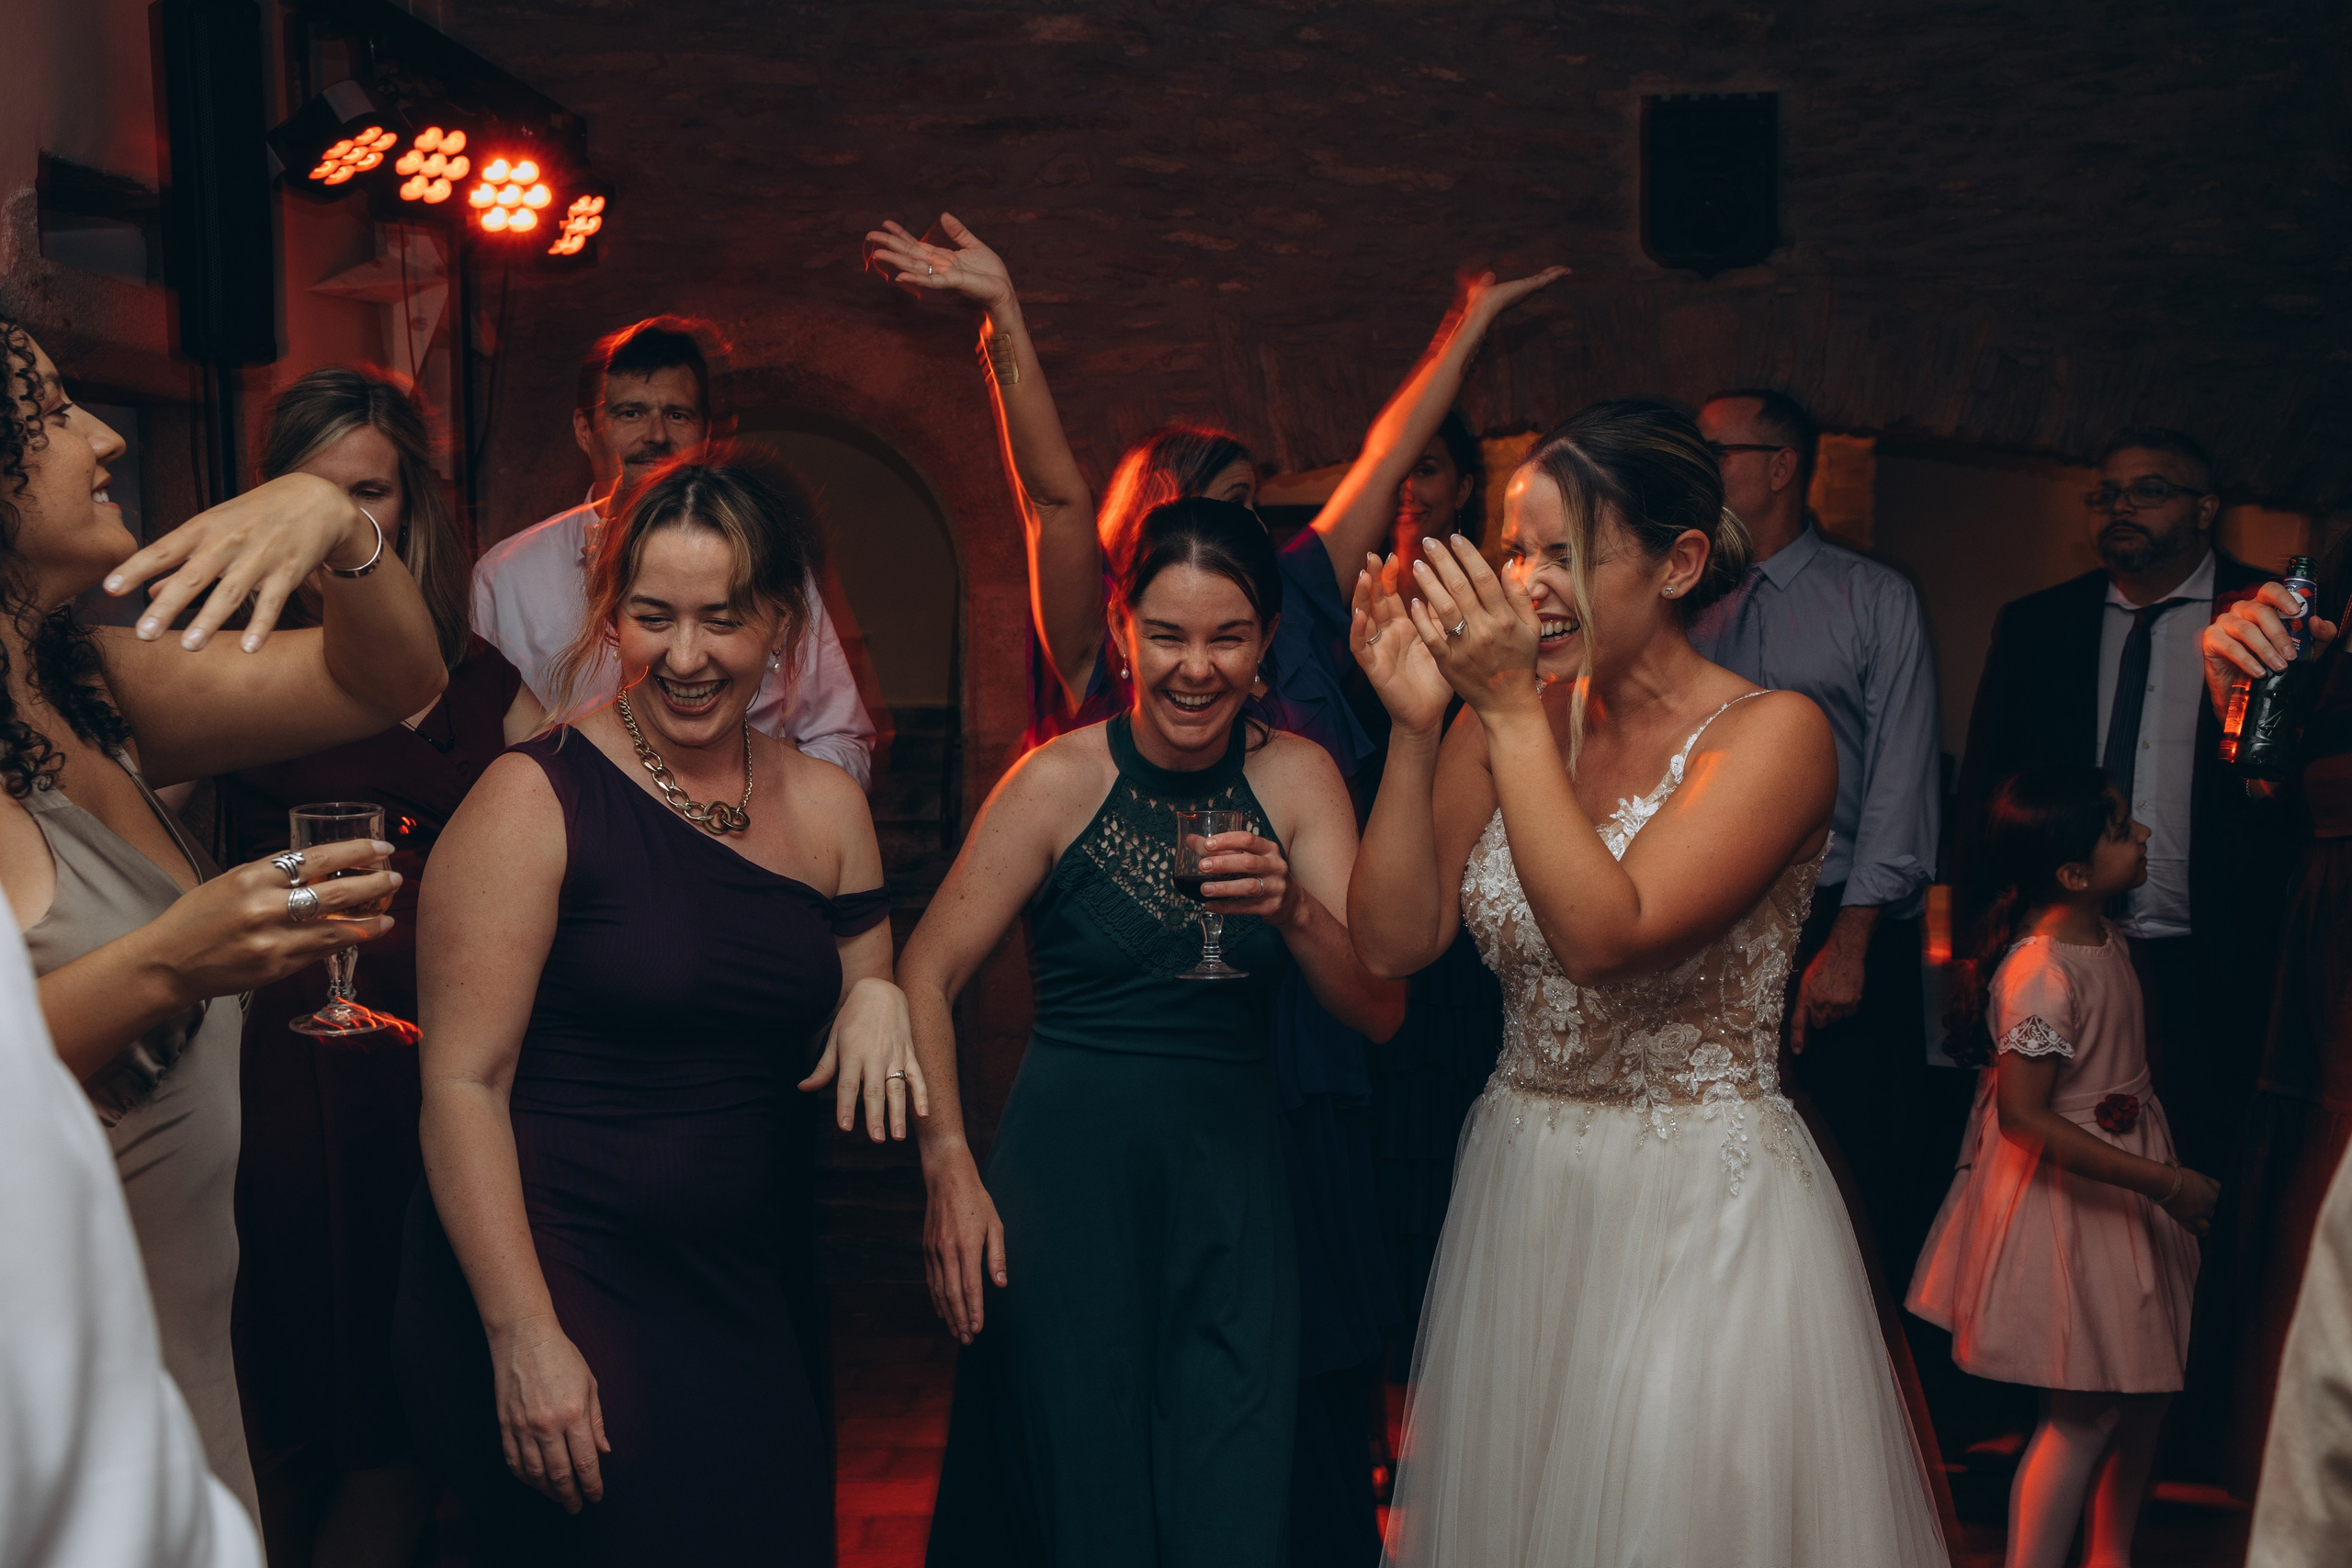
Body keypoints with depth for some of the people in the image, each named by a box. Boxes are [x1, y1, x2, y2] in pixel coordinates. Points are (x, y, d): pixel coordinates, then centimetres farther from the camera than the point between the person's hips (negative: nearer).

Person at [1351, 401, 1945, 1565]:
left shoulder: (1772, 732, -13)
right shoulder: (1503, 724, 1)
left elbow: (1605, 935, -26)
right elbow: (1392, 939, -6)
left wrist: (1513, 712, -24)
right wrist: (1415, 727, -14)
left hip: (1700, 1212, -5)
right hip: (1519, 1198, 5)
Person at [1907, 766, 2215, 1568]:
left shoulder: (2107, 939, 2)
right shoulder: (2042, 975, -27)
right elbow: (2023, 1115, -27)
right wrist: (2163, 1183, -25)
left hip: (2125, 1188, 9)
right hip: (2067, 1202, -9)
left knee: (2145, 1387, 18)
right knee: (2088, 1411, -2)